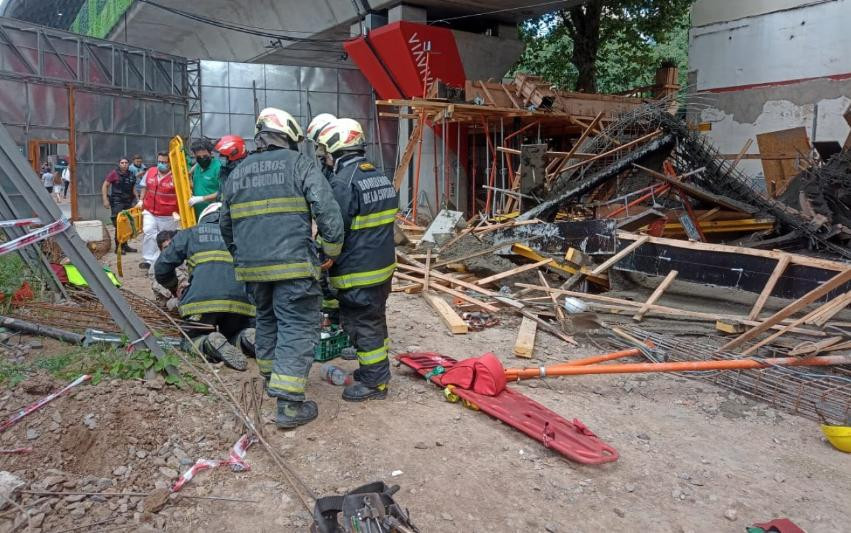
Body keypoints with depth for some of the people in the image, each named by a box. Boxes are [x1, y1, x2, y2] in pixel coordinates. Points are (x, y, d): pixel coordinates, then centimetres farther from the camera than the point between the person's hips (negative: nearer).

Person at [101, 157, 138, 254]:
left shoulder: (131, 175, 12)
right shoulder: (114, 173, -5)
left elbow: (133, 189, 21)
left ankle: (125, 246, 20)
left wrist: (136, 200, 14)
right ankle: (118, 247, -2)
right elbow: (105, 186, -5)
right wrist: (105, 200, -12)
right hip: (117, 202, -6)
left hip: (128, 202, 6)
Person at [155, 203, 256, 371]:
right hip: (241, 300, 2)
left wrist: (173, 288, 40)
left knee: (192, 339, 17)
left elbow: (161, 268, 21)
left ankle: (208, 344, -17)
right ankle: (247, 339, -10)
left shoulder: (188, 234, 22)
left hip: (202, 299, -2)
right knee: (234, 336, 25)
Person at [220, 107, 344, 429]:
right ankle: (289, 404, -5)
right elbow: (327, 211, -12)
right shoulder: (299, 164, -2)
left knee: (267, 319, 24)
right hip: (293, 265, -6)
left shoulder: (237, 173, 15)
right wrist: (332, 250, -1)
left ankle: (271, 378, 38)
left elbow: (226, 225, 22)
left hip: (252, 268, 6)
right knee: (298, 328, -2)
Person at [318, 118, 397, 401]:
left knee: (363, 325, 3)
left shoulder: (343, 182, -19)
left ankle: (374, 382, 13)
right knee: (375, 320, 20)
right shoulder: (380, 176, 9)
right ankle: (376, 368, 34)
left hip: (358, 272, -9)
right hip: (384, 265, 9)